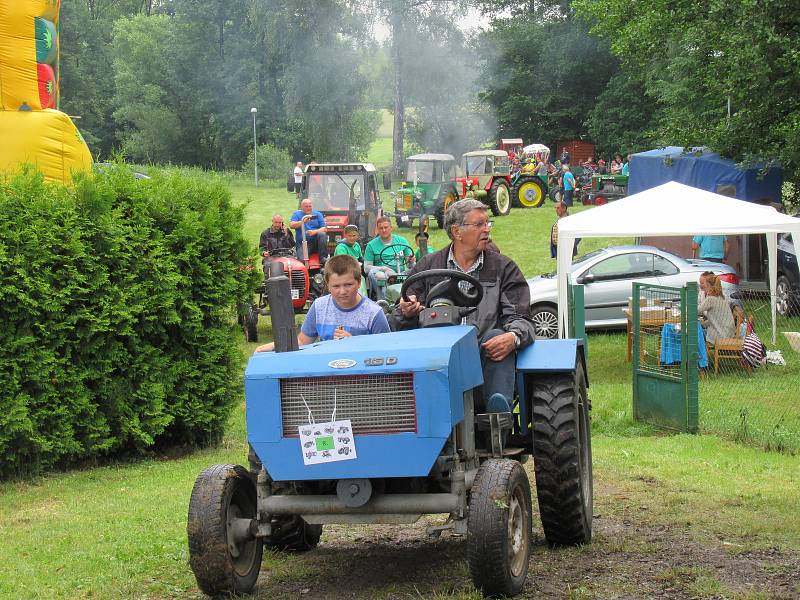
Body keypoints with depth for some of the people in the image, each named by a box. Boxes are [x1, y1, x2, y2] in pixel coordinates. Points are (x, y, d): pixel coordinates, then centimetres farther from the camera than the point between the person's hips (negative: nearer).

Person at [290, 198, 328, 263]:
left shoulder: (317, 214, 13)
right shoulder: (297, 214, 12)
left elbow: (324, 229, 3)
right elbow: (291, 225, -6)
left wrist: (315, 231, -17)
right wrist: (302, 222, -20)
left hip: (316, 242, 2)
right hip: (302, 243, -2)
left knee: (322, 234, -30)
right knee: (303, 260, -30)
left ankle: (323, 258, -25)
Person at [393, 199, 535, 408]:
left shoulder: (504, 268, 15)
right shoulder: (427, 267, 16)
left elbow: (521, 319, 5)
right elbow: (399, 322, 13)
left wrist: (514, 338, -21)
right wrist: (407, 313, -14)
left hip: (486, 358, 0)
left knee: (497, 335, -32)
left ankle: (499, 413, -45)